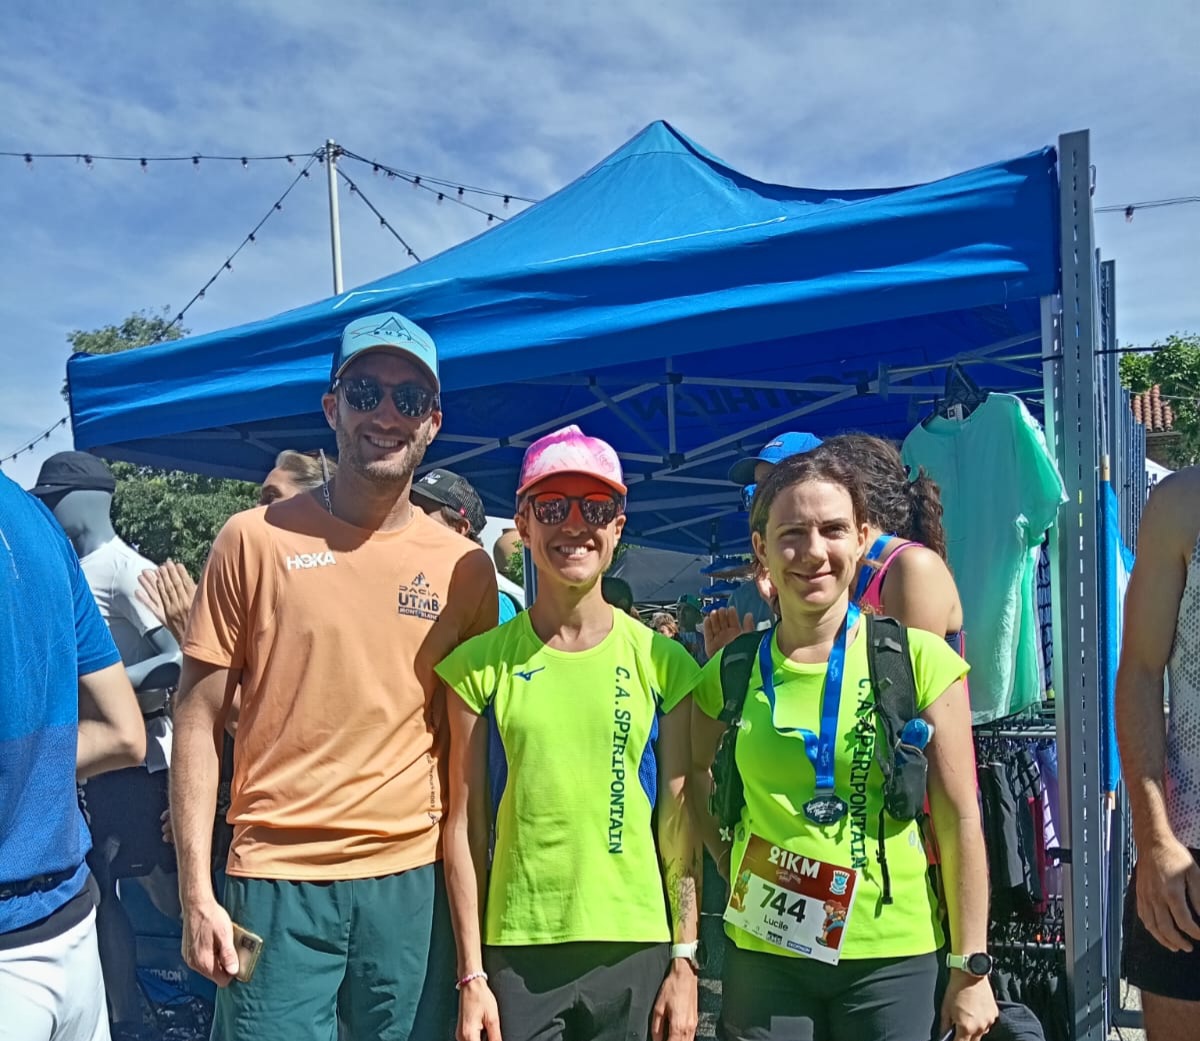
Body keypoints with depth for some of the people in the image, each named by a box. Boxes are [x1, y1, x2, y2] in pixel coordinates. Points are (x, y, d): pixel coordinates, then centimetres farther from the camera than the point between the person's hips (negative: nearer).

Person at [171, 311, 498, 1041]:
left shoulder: (466, 566, 2)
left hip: (415, 878, 2)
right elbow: (199, 720, -2)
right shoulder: (256, 540, -4)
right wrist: (197, 893, -6)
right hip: (276, 878, -2)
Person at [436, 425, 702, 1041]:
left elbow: (680, 822, 2)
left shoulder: (661, 661, -1)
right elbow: (465, 825, -1)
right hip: (516, 951, 0)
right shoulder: (481, 664, -3)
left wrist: (685, 958, 0)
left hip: (636, 948, 1)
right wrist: (472, 974, -2)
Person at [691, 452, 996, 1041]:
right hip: (762, 951, 2)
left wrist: (971, 969, -4)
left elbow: (960, 821, -5)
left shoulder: (918, 658, -8)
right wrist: (732, 861, 5)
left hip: (893, 955, -1)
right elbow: (693, 773, 15)